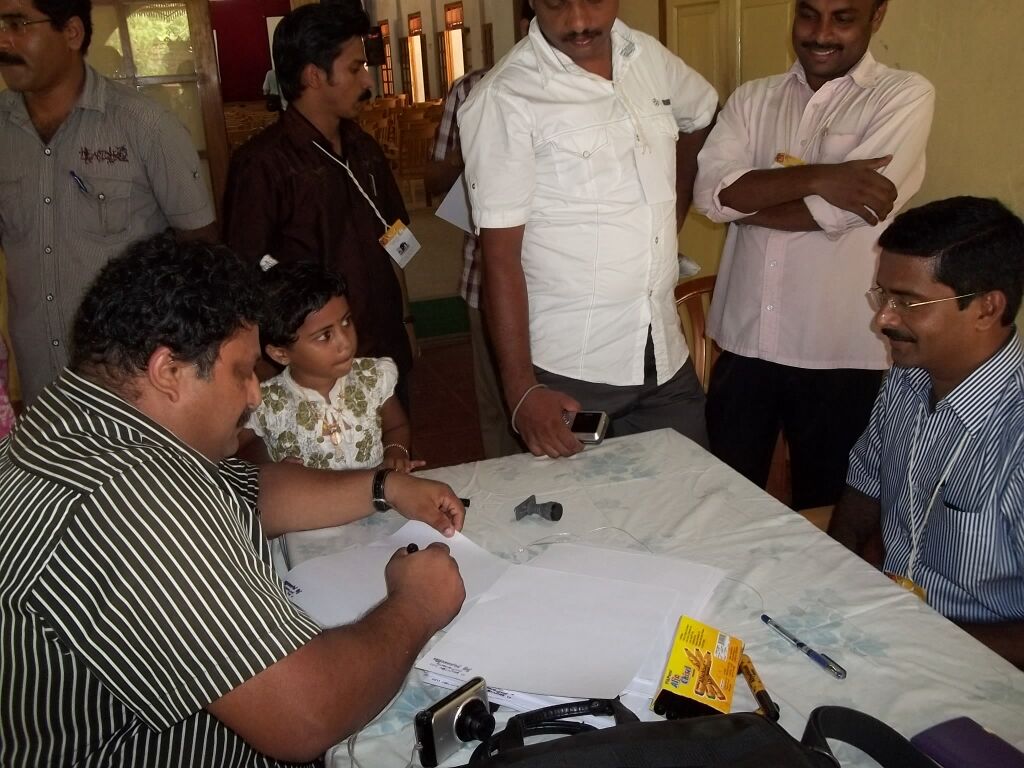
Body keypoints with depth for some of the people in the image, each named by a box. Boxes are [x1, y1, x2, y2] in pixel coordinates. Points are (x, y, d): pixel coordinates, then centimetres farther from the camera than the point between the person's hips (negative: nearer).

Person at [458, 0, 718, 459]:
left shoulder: (650, 57, 4)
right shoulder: (504, 98, -13)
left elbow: (703, 117, 25)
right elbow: (500, 255, -14)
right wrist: (521, 390, -17)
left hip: (667, 357, 6)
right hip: (568, 372, -5)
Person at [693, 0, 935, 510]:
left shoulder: (905, 97, -3)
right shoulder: (752, 99, 8)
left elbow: (839, 211, -17)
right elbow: (710, 191, -9)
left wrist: (745, 199, -6)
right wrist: (818, 177, -18)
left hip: (838, 353, -3)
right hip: (743, 342, 3)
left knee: (824, 510, 14)